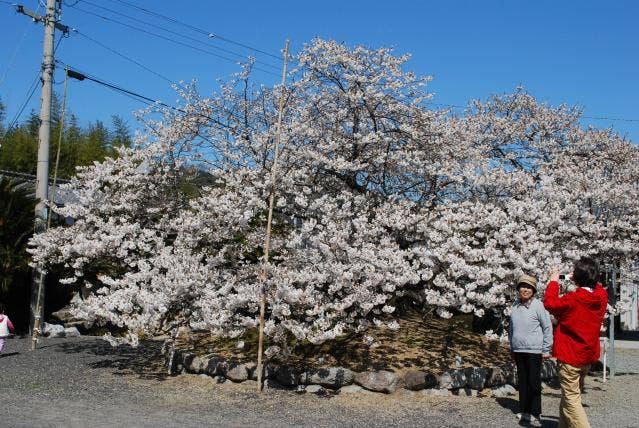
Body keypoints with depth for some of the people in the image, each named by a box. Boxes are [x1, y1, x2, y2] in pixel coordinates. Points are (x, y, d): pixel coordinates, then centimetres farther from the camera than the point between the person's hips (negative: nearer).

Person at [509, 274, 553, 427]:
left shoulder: (538, 305, -10)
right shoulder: (515, 305, 7)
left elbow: (548, 327, -7)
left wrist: (546, 350, -7)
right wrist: (511, 347, 20)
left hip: (534, 351, -5)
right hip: (518, 351, 6)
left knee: (534, 383, -3)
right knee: (523, 381, 13)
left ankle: (535, 414, 5)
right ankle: (524, 411, 23)